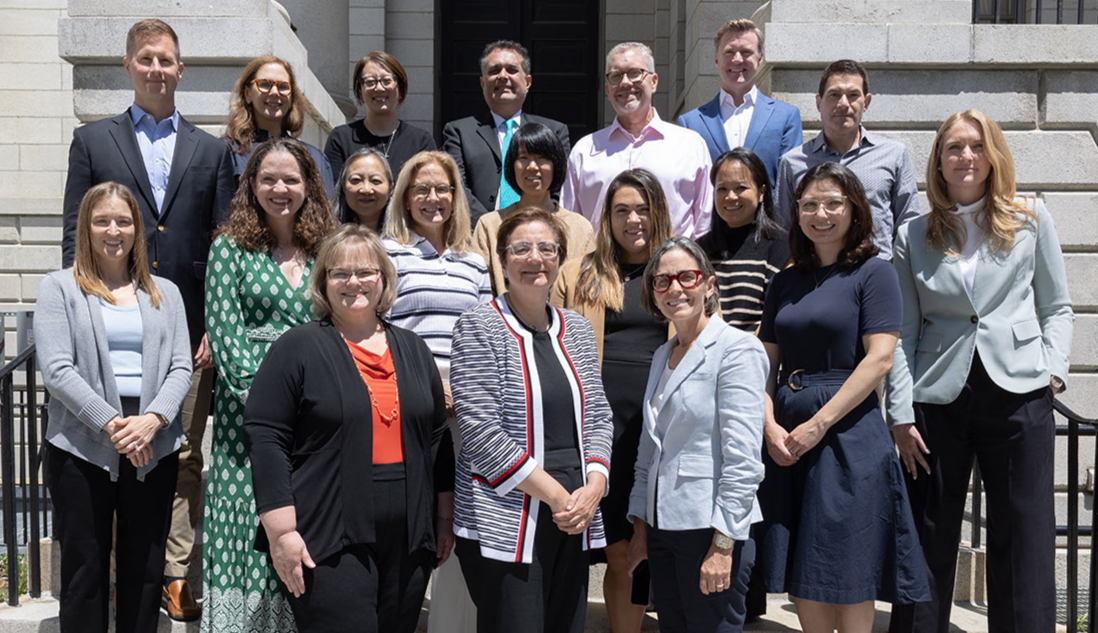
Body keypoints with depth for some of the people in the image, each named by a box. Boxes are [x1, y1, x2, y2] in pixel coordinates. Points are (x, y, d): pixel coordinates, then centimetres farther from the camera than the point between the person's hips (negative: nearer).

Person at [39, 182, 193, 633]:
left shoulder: (165, 293, 14)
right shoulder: (59, 288, 5)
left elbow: (180, 368, 5)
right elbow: (56, 369, -6)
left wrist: (153, 419, -13)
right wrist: (111, 423, -16)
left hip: (153, 447, 3)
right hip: (82, 446, -2)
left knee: (145, 568, 8)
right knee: (85, 566, 4)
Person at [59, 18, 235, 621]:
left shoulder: (211, 151, 11)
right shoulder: (93, 141, 9)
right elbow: (74, 237, 5)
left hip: (190, 332, 1)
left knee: (184, 459, 5)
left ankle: (175, 576, 14)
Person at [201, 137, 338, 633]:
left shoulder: (325, 249, 11)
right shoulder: (230, 247, 4)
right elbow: (223, 327, -4)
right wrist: (257, 391, -14)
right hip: (249, 404, -2)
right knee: (248, 509, -3)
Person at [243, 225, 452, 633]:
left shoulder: (412, 349, 14)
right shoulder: (297, 348, -1)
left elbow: (437, 437, 18)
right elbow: (264, 438, -7)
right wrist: (281, 532, -13)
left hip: (409, 543, 5)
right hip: (328, 544, -5)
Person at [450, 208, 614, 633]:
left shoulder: (577, 330, 13)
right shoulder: (479, 328, -5)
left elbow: (598, 418, 14)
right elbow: (481, 430, -13)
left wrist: (593, 487, -4)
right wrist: (554, 494, -13)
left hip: (573, 519, 6)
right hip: (505, 524, -6)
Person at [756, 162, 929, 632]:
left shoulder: (873, 273, -2)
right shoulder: (786, 282, 14)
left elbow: (879, 358, -12)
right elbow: (766, 363, 12)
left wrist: (819, 424, -16)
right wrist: (770, 426, -5)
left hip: (848, 435, -5)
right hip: (787, 439, 5)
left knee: (848, 577, 0)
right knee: (800, 578, 10)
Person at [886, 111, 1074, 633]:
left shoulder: (1031, 220, 7)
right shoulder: (913, 236, 8)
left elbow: (1056, 307, 11)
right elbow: (903, 333, 5)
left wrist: (1053, 369, -5)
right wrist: (901, 414, -2)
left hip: (1018, 395, 0)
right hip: (938, 400, 1)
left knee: (1024, 541, 3)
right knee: (929, 540, 6)